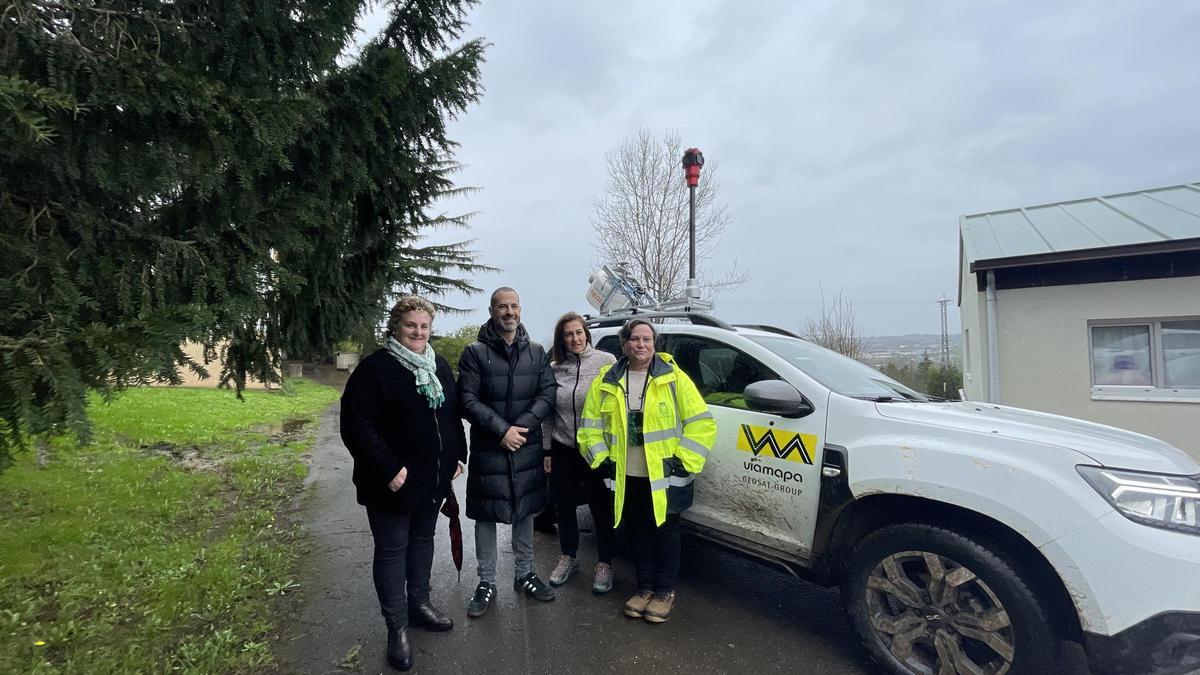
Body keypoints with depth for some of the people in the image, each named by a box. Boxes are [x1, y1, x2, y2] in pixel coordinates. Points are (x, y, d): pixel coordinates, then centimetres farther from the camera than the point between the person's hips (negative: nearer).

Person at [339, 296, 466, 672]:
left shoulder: (440, 367, 7)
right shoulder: (376, 368, -14)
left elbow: (453, 415, 15)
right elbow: (357, 425, -19)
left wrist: (457, 455, 6)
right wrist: (389, 469, -22)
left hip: (434, 478, 7)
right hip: (394, 482, -6)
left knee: (423, 540, 20)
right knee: (392, 550, 7)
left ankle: (419, 603, 39)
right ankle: (397, 627, 22)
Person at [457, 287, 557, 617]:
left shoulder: (536, 352, 4)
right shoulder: (475, 353, -5)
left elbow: (548, 394, -2)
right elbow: (467, 400, -11)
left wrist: (522, 427, -15)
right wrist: (502, 430, -18)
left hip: (527, 447, 3)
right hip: (487, 449, -2)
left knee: (525, 510, 15)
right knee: (485, 516, 8)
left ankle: (525, 574, 33)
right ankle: (486, 583, 25)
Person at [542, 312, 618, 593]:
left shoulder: (606, 361, -8)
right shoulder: (554, 369, 3)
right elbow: (548, 414, 9)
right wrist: (547, 450, 9)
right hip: (562, 450, 4)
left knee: (601, 507, 9)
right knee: (564, 506, 17)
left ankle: (604, 564, 29)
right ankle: (568, 558, 37)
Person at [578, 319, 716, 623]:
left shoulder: (673, 377, -6)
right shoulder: (607, 382, 2)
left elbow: (702, 422, -6)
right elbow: (590, 426, 8)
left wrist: (682, 460, -11)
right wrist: (602, 459, -1)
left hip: (664, 476, -3)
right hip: (626, 477, 3)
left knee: (664, 531, 10)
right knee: (638, 532, 15)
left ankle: (665, 591, 29)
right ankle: (645, 587, 34)